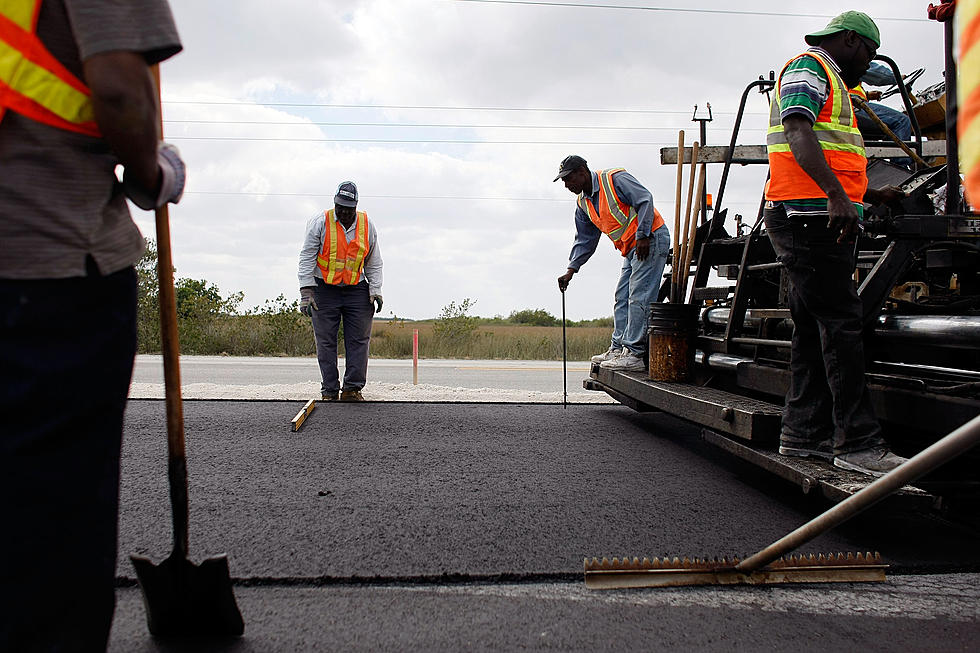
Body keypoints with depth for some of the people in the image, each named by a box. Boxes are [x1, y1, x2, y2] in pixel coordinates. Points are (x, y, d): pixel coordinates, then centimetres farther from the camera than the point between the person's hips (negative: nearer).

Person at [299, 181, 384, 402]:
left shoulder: (367, 226, 3)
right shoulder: (319, 222, -5)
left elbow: (374, 262, 11)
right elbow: (307, 258, -5)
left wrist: (375, 290, 0)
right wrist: (306, 291, -12)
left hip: (357, 290, 2)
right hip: (324, 290, -2)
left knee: (359, 340, -4)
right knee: (326, 342, -2)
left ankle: (353, 388, 2)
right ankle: (329, 391, 4)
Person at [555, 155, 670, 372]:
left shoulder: (615, 179, -13)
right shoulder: (583, 203, 13)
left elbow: (645, 200, -18)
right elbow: (585, 240, 18)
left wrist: (642, 236, -22)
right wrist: (571, 270, 10)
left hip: (651, 240, -9)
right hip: (631, 249, 9)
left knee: (638, 298, -13)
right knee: (622, 298, 9)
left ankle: (635, 354, -13)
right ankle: (618, 348, 16)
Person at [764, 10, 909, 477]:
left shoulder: (831, 83, 32)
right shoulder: (809, 67, 0)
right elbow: (798, 132, -19)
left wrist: (871, 195, 39)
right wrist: (837, 194, -30)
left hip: (823, 218, 11)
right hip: (809, 216, -11)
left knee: (814, 328, 8)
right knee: (842, 325, -14)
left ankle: (804, 431, 11)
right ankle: (858, 442, -14)